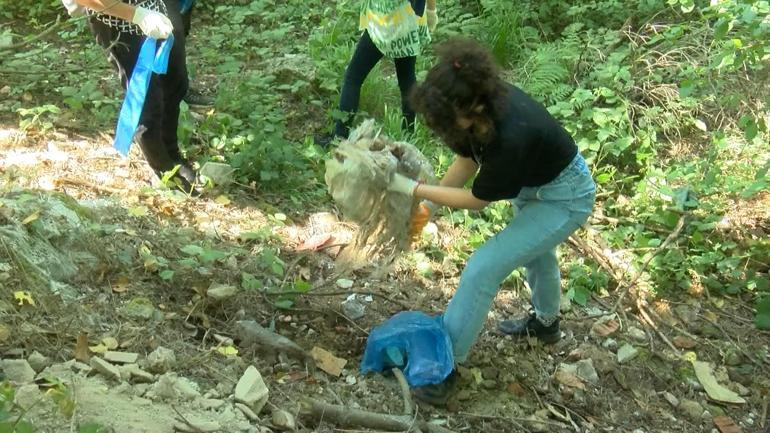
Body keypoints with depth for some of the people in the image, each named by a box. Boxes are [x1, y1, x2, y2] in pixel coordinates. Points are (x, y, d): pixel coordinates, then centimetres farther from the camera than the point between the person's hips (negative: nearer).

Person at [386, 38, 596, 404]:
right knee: (535, 249, 32)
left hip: (565, 197, -9)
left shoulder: (511, 137, -43)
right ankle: (546, 322, 60)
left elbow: (476, 200, -27)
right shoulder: (484, 105, -24)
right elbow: (466, 159, -5)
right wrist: (429, 206, -5)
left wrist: (412, 189, -23)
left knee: (484, 268, -15)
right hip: (534, 183, 9)